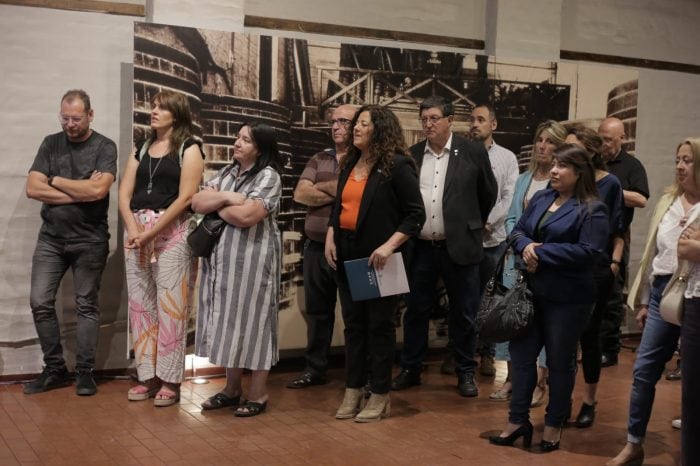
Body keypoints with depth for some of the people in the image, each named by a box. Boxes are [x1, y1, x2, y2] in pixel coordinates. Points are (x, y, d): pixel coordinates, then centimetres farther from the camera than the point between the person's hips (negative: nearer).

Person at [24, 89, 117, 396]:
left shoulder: (105, 147, -4)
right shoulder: (51, 144, 7)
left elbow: (98, 190, -20)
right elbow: (32, 189, -4)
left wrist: (55, 180, -7)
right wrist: (80, 191, -12)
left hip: (90, 240, -3)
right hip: (51, 238, 4)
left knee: (86, 305, 4)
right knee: (40, 302, -1)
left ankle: (85, 372, 11)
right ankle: (55, 369, 11)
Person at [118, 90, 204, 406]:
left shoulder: (189, 149, 1)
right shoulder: (141, 150, 16)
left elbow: (185, 197, -10)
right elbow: (124, 194, 9)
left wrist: (152, 231, -15)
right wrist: (132, 228, -9)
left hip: (172, 232, -5)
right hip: (136, 232, 5)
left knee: (170, 307, -5)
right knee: (140, 305, 6)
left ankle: (170, 380, 1)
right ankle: (147, 376, 14)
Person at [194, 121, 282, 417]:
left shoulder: (269, 176, -9)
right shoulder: (227, 173, 14)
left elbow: (246, 216, -20)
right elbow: (196, 202, 5)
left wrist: (215, 205, -3)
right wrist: (226, 197, -11)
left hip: (252, 261, -7)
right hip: (222, 259, 7)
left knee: (252, 321, -1)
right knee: (228, 323, 11)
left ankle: (258, 394, 9)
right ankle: (232, 389, 23)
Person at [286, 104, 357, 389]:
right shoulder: (318, 160, 13)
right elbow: (300, 194, 1)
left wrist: (321, 187, -8)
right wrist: (340, 193, -10)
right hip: (316, 246, 6)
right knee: (317, 309, 13)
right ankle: (315, 369, 24)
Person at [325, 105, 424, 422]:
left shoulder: (397, 166, -10)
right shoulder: (349, 165, 12)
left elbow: (416, 214, -13)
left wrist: (389, 245, -22)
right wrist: (330, 238, 2)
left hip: (378, 259, -6)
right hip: (347, 255, 6)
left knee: (379, 325, 3)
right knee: (353, 324, 11)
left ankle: (380, 396, 13)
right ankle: (353, 391, 20)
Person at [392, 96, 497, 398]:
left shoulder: (473, 152, -3)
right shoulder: (412, 155, 4)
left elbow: (489, 193, 8)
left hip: (459, 246, -2)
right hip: (420, 247, 2)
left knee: (463, 312, 7)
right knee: (415, 310, 10)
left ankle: (465, 373, 21)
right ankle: (411, 369, 24)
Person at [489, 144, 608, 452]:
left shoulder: (592, 209, -11)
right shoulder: (541, 198, 9)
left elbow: (588, 251, -21)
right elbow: (517, 230, 11)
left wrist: (541, 253, -19)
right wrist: (525, 246, -13)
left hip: (567, 297, -6)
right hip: (532, 291, 6)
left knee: (560, 361, 8)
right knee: (521, 353, 8)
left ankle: (554, 425, 23)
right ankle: (518, 420, 19)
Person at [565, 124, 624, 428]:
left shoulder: (609, 184, -4)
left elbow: (618, 230, 2)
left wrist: (615, 261, -6)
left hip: (596, 269, -2)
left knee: (589, 333, 6)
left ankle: (589, 401, 19)